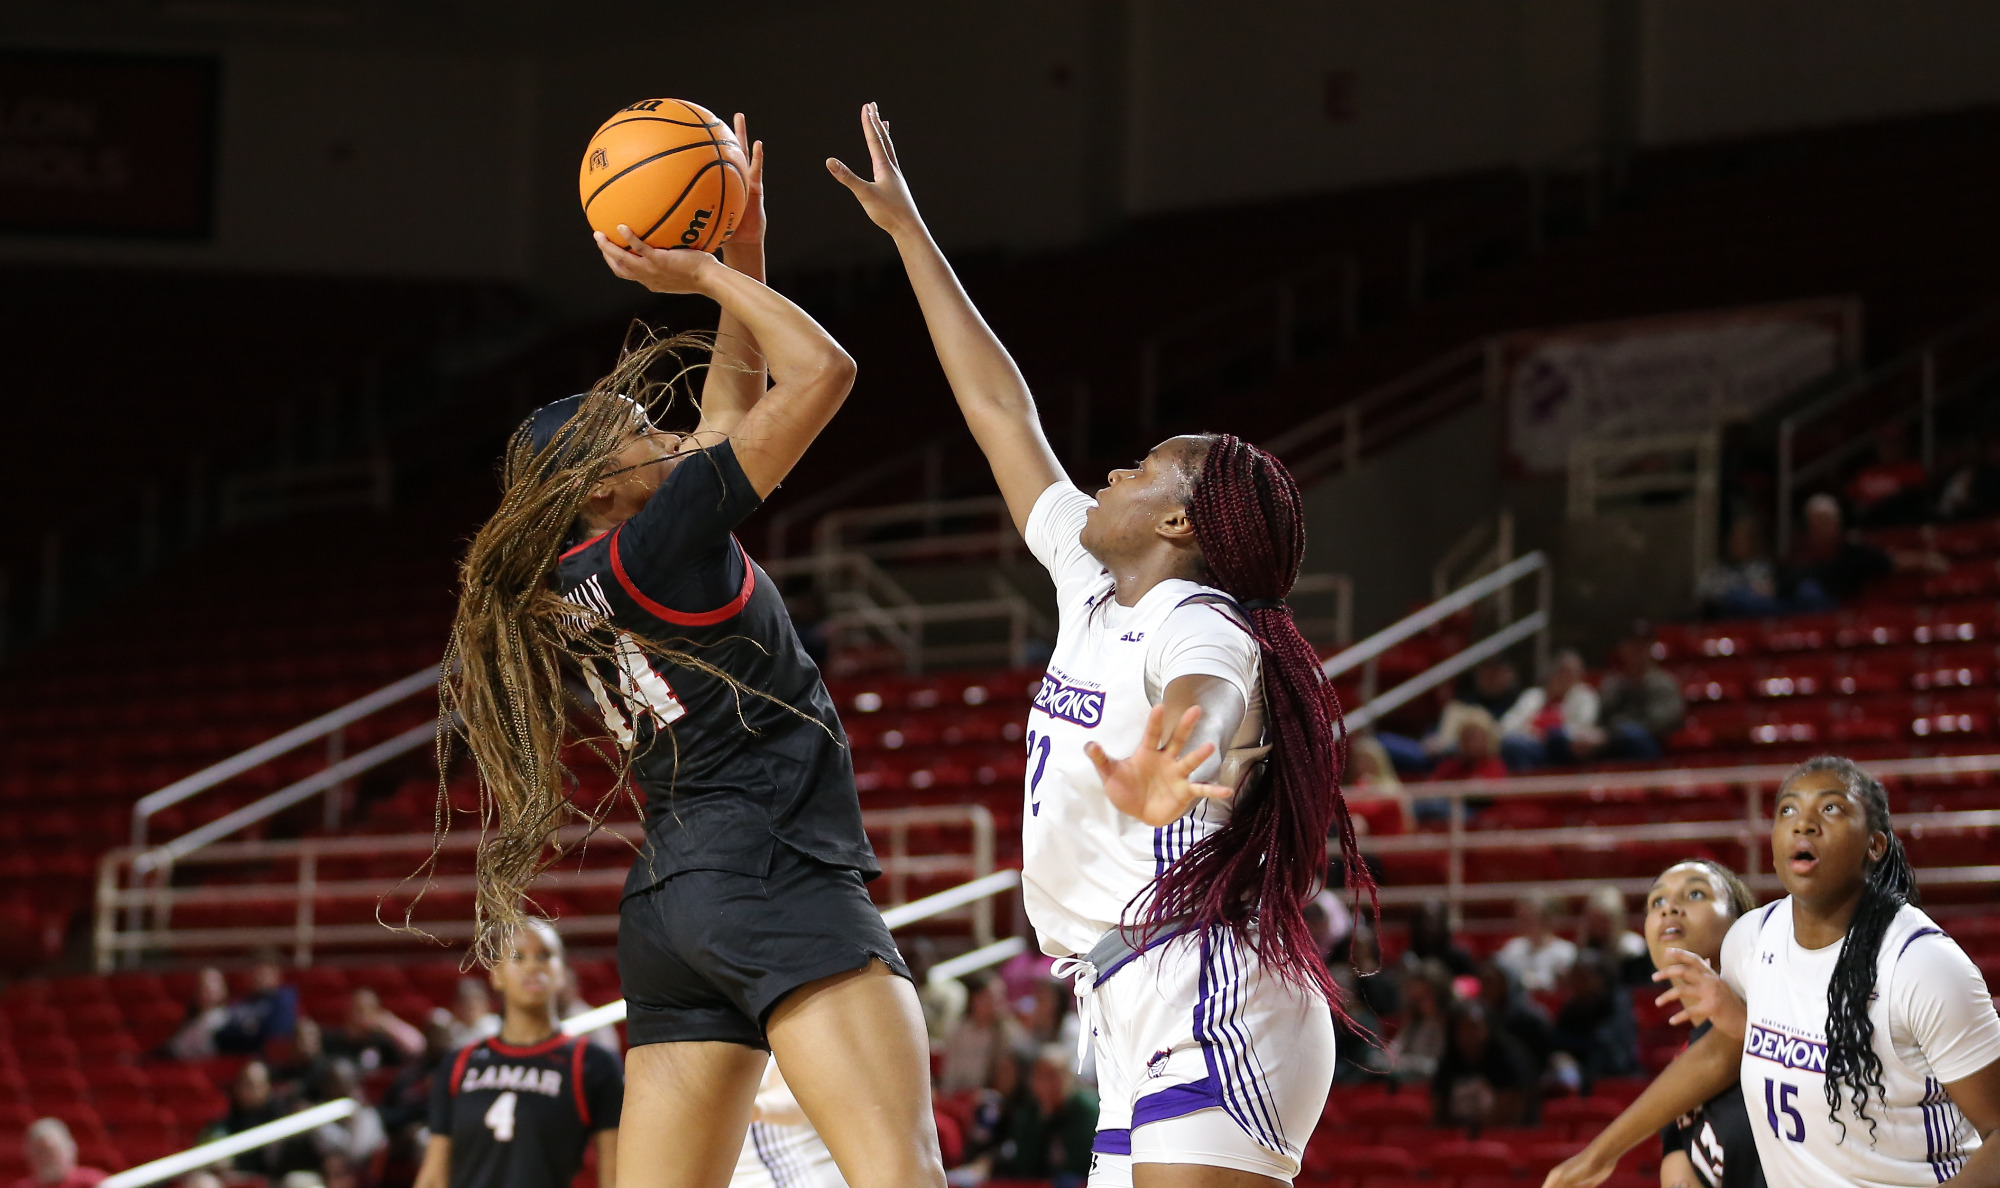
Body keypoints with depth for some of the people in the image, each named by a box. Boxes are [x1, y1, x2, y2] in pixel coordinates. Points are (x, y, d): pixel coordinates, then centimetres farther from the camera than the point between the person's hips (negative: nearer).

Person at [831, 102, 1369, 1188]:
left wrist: (1159, 775, -57)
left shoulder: (1198, 624, -7)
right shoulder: (1095, 589, 18)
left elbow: (1204, 711, -32)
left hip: (1207, 1005, -9)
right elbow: (1002, 415, 25)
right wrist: (906, 231, 29)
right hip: (1143, 1024, 9)